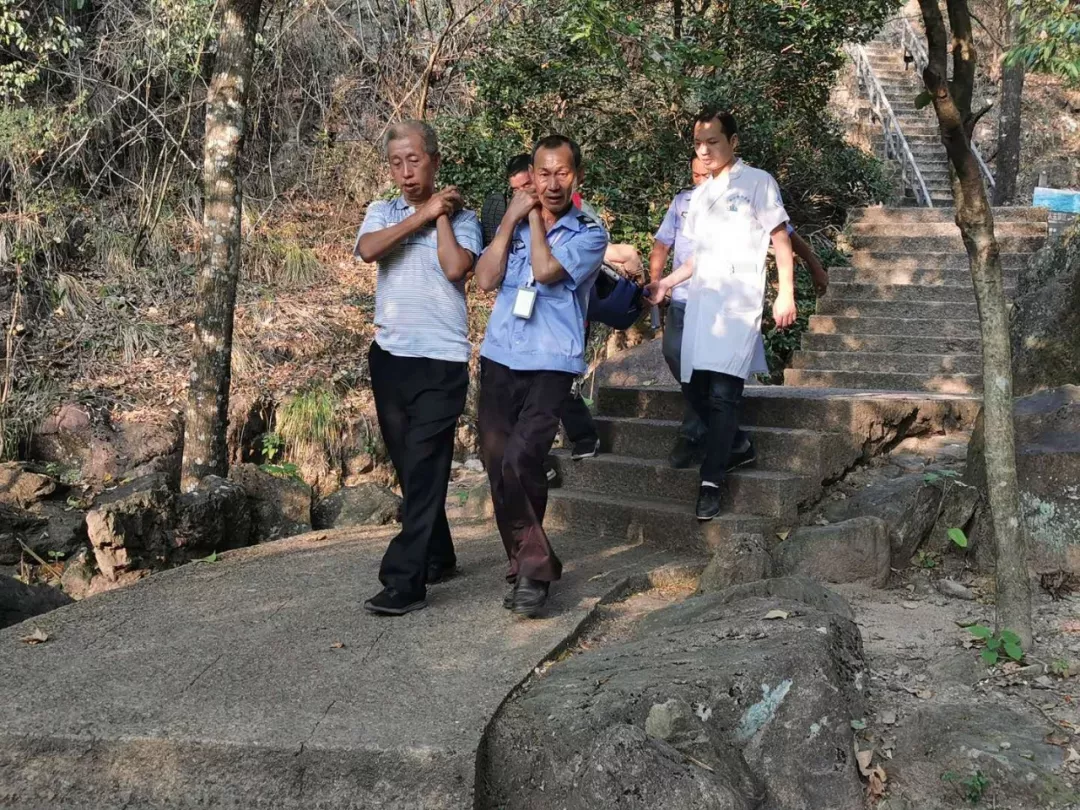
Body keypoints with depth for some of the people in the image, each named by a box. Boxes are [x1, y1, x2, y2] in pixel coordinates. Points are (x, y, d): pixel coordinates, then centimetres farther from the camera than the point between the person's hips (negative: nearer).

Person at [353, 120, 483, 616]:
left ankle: (405, 581, -10)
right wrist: (422, 213, -11)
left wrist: (441, 215, -8)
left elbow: (456, 267, -17)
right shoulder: (382, 212, 10)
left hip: (441, 360, -5)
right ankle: (438, 557, 29)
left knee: (424, 468, -9)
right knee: (408, 467, 13)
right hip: (389, 356, 5)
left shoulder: (460, 218, 1)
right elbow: (367, 250, -11)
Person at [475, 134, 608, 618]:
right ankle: (527, 567, 16)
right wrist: (512, 219, -3)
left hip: (551, 365, -4)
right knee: (497, 466, 3)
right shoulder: (512, 224, 13)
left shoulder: (589, 233, 0)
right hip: (499, 359, 5)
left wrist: (536, 219, -4)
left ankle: (530, 568, -2)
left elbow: (545, 270, -17)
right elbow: (486, 280, -1)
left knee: (518, 463, -18)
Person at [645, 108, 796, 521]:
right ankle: (734, 446, 25)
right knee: (694, 386, 4)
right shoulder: (699, 195, 19)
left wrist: (786, 294, -9)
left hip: (739, 300, -7)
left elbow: (781, 239, -2)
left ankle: (711, 482, -15)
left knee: (722, 390, -16)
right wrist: (666, 283, 16)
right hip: (700, 299, 7)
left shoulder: (757, 182, 1)